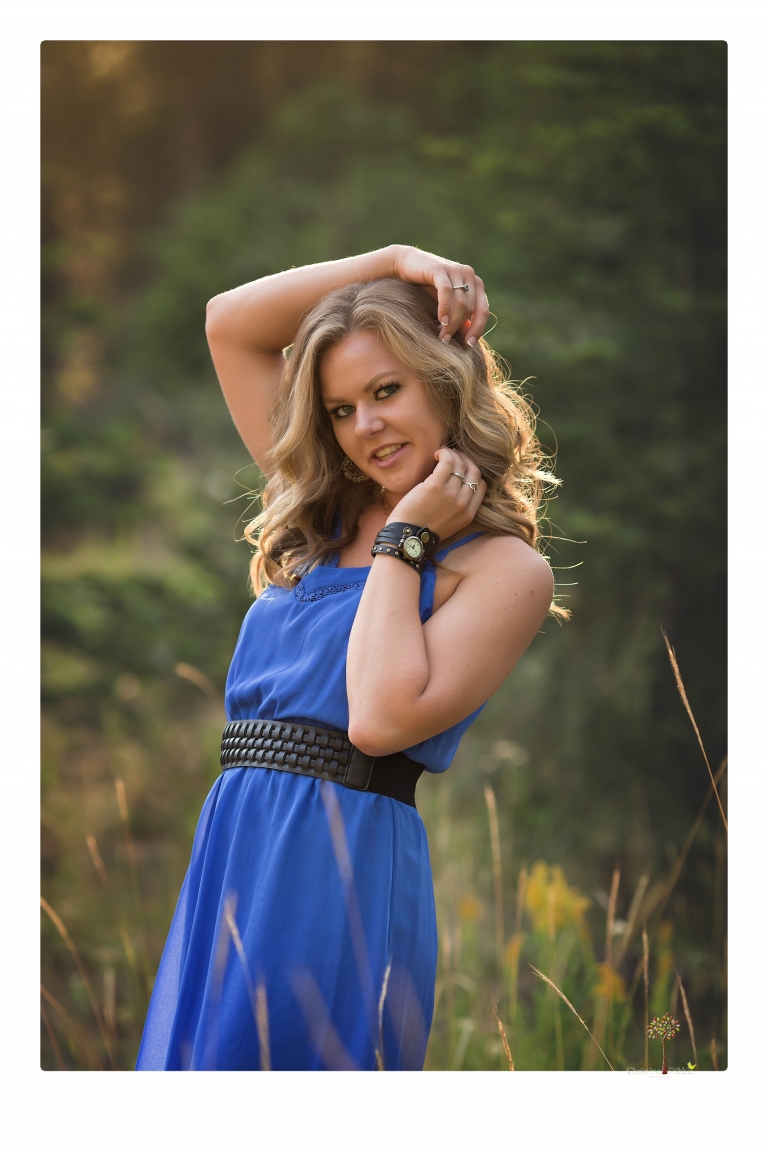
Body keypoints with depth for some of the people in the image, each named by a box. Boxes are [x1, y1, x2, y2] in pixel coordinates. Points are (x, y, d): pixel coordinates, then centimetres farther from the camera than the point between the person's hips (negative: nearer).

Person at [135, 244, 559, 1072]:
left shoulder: (503, 567, -4)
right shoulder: (319, 521, 16)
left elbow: (383, 718, -18)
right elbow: (229, 326, 16)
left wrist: (404, 540, -8)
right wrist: (391, 261, 10)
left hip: (343, 870, -6)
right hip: (227, 859, 6)